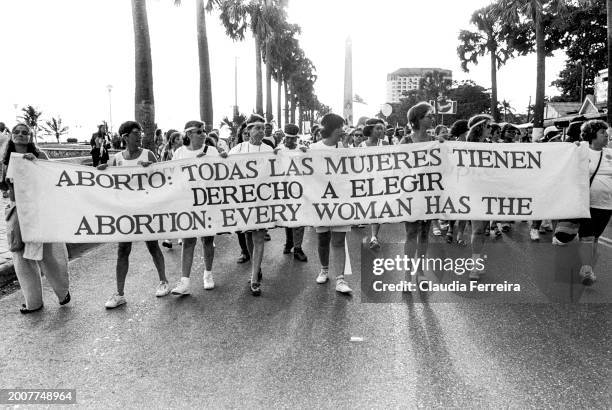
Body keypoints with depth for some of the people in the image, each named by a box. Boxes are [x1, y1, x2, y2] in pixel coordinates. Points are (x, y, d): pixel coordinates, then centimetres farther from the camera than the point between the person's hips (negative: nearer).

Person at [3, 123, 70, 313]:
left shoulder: (39, 156, -3)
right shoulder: (7, 160, 7)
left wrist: (35, 162, -23)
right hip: (16, 212, 4)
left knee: (48, 255, 0)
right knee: (22, 258, 8)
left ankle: (63, 291, 26)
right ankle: (33, 302, 22)